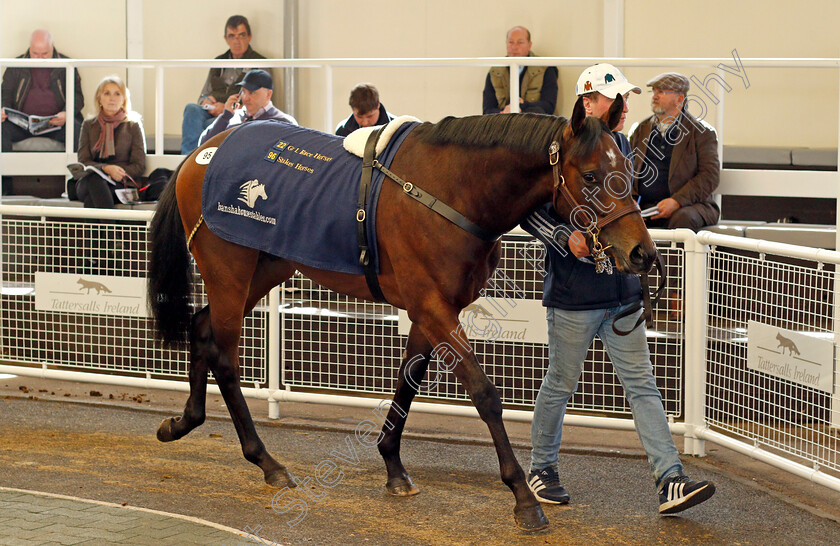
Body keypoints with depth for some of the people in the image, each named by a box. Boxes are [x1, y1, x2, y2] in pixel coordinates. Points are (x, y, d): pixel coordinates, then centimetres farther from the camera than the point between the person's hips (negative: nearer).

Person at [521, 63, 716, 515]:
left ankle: (670, 481, -2)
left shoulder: (622, 147, 11)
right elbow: (526, 207, -10)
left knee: (642, 384, 2)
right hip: (574, 291, -6)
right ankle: (541, 469, 26)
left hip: (622, 291, 6)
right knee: (561, 384, 8)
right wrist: (566, 238, -21)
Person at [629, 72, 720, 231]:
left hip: (686, 206, -3)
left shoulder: (701, 132, 5)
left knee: (683, 218, -38)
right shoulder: (640, 130, 19)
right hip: (643, 206, 3)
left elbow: (711, 176, -5)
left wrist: (677, 201, -18)